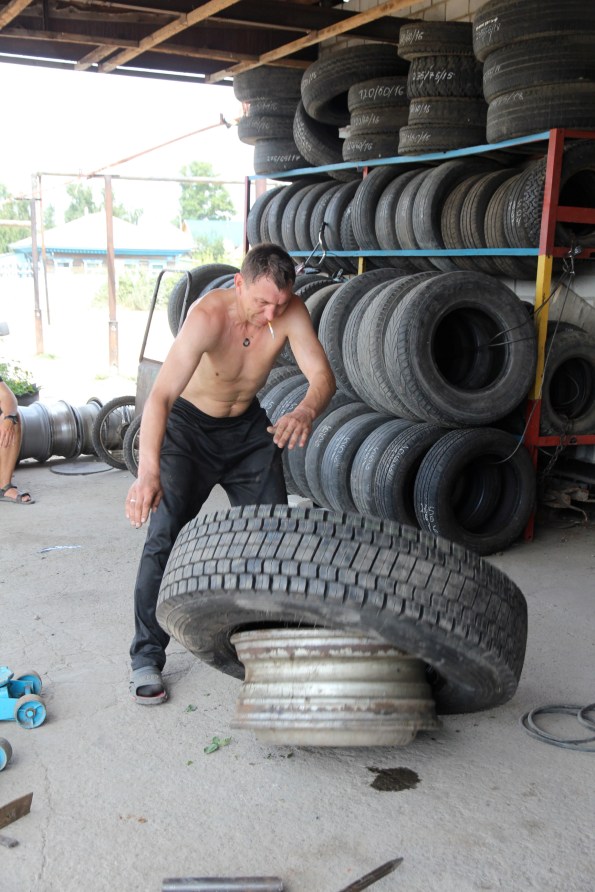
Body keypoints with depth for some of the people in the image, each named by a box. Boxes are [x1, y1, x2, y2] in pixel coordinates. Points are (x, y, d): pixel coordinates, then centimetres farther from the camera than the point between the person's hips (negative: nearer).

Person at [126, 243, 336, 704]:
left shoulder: (291, 311, -22)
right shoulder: (208, 315, -34)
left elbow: (323, 376, -28)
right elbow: (161, 395, -44)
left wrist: (306, 411, -53)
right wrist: (148, 471, -59)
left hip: (249, 426, 4)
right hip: (189, 426, -4)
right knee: (166, 536, -15)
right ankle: (146, 657, -2)